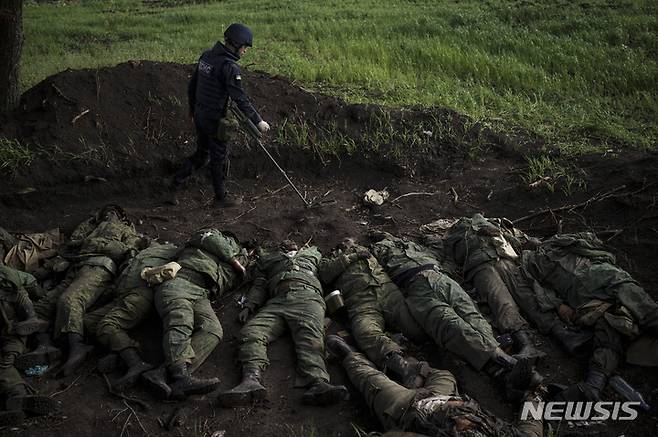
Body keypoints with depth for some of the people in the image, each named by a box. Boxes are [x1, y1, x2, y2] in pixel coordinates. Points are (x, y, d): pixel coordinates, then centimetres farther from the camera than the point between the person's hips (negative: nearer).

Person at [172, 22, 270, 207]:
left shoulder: (206, 55, 5)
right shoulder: (229, 66, -21)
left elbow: (192, 84, 13)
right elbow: (240, 98, -23)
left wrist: (192, 107, 26)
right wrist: (258, 121, -18)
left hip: (199, 114, 8)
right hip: (215, 119, -8)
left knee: (202, 152, 23)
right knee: (219, 158, 7)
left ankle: (177, 180, 22)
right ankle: (221, 196, 20)